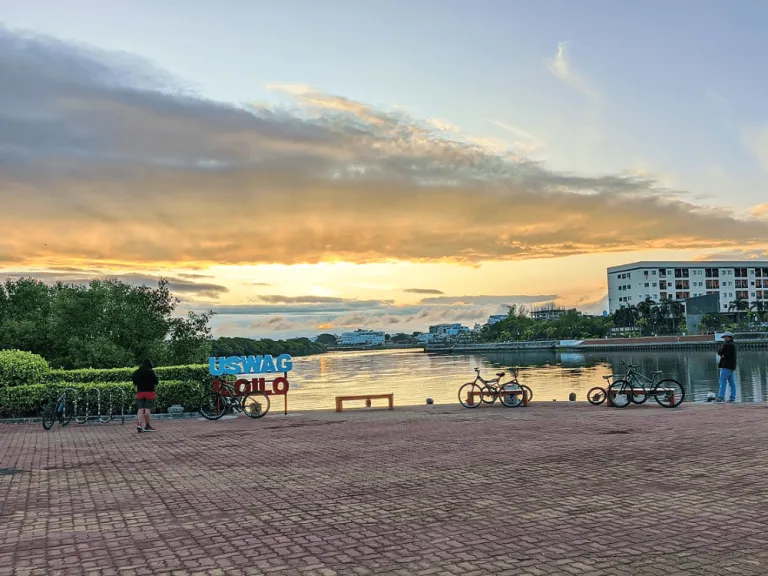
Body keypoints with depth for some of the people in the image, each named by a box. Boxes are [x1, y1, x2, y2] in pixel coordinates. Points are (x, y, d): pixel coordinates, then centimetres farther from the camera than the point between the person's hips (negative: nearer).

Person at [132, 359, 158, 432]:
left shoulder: (136, 372, 9)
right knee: (147, 409, 0)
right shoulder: (151, 372, -6)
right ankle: (147, 426, 4)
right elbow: (155, 383, -7)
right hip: (149, 392, -4)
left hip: (140, 392, 4)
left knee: (140, 409, 4)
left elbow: (134, 384, 15)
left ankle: (138, 424, -12)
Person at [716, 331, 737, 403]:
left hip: (726, 366, -10)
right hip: (731, 366, 10)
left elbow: (719, 352, -10)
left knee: (723, 381, -10)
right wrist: (723, 355, 0)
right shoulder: (733, 345, 17)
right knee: (731, 382, 9)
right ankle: (732, 397, 10)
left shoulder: (727, 345, -14)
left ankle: (721, 397, -13)